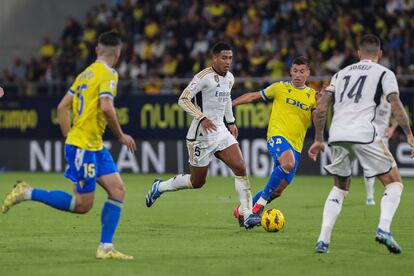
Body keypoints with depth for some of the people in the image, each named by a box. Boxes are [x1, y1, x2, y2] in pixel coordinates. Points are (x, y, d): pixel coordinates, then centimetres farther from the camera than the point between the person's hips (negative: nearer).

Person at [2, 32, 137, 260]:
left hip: (95, 147, 9)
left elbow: (62, 107, 15)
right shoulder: (108, 74, -11)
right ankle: (28, 193, 1)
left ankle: (105, 248, 2)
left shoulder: (85, 74, 15)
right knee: (83, 205, -5)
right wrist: (121, 136, -12)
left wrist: (69, 138, 18)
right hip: (83, 146, -9)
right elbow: (106, 107, -24)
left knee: (118, 191, 4)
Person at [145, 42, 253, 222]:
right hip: (202, 135, -7)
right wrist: (202, 118, -29)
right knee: (197, 182, 4)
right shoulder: (204, 77, -17)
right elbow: (183, 99, -20)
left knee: (240, 168, -10)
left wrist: (231, 122, 25)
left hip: (221, 132, 7)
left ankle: (246, 214, -8)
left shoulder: (230, 78, 9)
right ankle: (160, 187, 27)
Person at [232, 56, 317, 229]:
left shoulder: (312, 96, 11)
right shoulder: (280, 88, 6)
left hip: (296, 145, 4)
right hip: (277, 135, -4)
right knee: (288, 163, -36)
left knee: (277, 191, 2)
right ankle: (259, 205, -27)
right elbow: (254, 96, 14)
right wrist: (230, 103, 12)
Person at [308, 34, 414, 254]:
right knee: (394, 182, 9)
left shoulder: (342, 73, 24)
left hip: (337, 136, 5)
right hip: (363, 134, -5)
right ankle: (383, 229, -14)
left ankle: (323, 240, 8)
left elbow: (321, 108, 17)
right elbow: (396, 106, -5)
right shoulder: (384, 73, 11)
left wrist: (318, 140, 22)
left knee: (340, 187, 22)